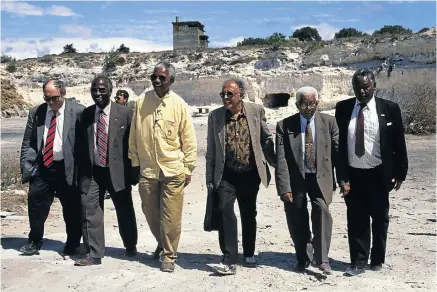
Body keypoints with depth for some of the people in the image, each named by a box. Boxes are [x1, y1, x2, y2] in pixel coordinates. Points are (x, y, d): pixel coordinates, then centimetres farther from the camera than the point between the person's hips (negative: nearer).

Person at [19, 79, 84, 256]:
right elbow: (27, 142, 9)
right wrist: (26, 167, 0)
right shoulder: (36, 112, 6)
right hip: (42, 167, 4)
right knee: (36, 205, 10)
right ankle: (34, 242, 31)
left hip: (67, 168, -3)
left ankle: (72, 245, 24)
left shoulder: (78, 111, -8)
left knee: (72, 209, 6)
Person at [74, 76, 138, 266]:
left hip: (117, 171, -2)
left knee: (125, 211, 12)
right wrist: (80, 172, 5)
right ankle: (94, 255, 11)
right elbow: (80, 144, 9)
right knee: (90, 212, 0)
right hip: (91, 172, 2)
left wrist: (133, 171, -5)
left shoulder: (124, 113, -6)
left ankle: (130, 246, 35)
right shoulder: (86, 114, 5)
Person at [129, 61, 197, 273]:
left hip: (173, 170, -2)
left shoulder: (179, 105, -6)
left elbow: (188, 139, -1)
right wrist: (135, 163, 6)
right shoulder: (142, 101, -2)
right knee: (151, 213, 16)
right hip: (147, 169, 3)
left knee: (171, 216, 2)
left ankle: (169, 255, 19)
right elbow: (134, 135, 4)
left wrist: (188, 168, -1)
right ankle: (163, 244, 41)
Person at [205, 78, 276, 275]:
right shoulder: (215, 116, -1)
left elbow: (266, 139, 5)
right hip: (226, 174, -1)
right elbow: (211, 150, 2)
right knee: (225, 212, -12)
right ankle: (229, 260, -5)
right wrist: (210, 178, 2)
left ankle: (249, 254, 33)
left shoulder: (256, 111, -3)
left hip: (250, 173, 1)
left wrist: (276, 164, 4)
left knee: (249, 215, 14)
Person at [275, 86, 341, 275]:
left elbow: (337, 152, 3)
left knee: (322, 210, -21)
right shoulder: (284, 126, -4)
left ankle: (322, 259, -12)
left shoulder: (328, 122, 1)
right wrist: (284, 187, -14)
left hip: (320, 178, 0)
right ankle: (303, 258, 27)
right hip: (295, 180, 0)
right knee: (297, 221, 6)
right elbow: (281, 160, -8)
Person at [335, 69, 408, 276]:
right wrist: (341, 175, -2)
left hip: (378, 174, 0)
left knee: (379, 219, 15)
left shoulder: (389, 108, -5)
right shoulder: (343, 108, -1)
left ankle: (377, 259, 32)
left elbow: (398, 142, 0)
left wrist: (399, 172, -1)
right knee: (356, 220, 5)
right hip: (352, 174, 1)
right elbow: (338, 142, 1)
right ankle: (358, 262, 16)